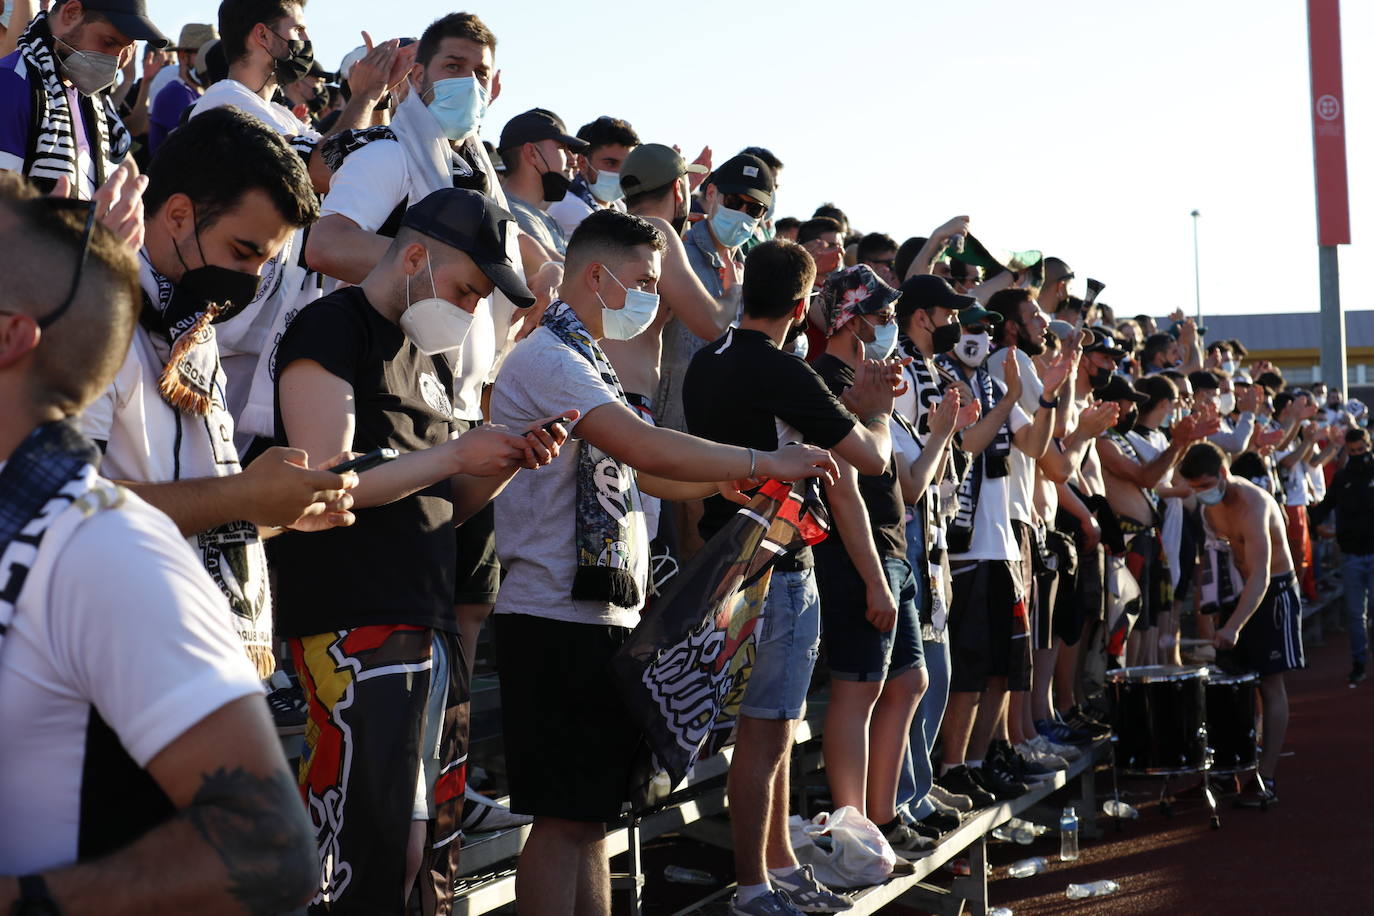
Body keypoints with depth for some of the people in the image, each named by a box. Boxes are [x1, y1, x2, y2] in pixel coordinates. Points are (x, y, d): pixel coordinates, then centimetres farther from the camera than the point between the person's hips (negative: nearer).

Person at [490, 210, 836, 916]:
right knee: (565, 818, -8)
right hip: (559, 619, -10)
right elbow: (648, 449, -23)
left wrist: (744, 479, 11)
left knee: (591, 815, 11)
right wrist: (764, 462, -15)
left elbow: (649, 476, 24)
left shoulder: (585, 363, 21)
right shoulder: (547, 357, -11)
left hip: (603, 615, 10)